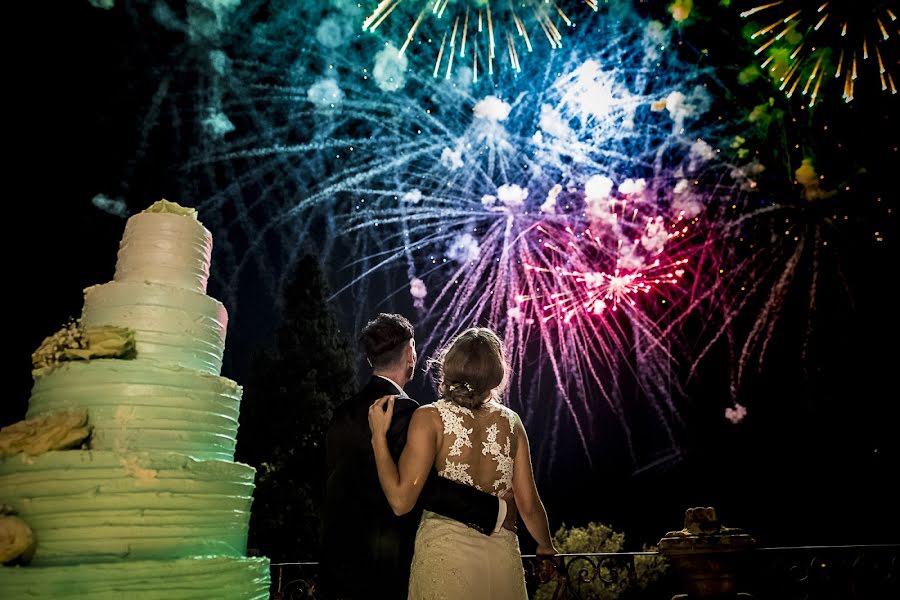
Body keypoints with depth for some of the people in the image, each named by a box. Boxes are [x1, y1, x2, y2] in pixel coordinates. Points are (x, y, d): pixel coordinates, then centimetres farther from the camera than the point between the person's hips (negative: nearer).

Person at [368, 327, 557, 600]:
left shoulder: (430, 418, -12)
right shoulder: (511, 421, -1)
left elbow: (401, 502, -17)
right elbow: (529, 505, 3)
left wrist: (379, 436, -8)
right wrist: (547, 548, 22)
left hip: (444, 554, -3)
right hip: (502, 557, 3)